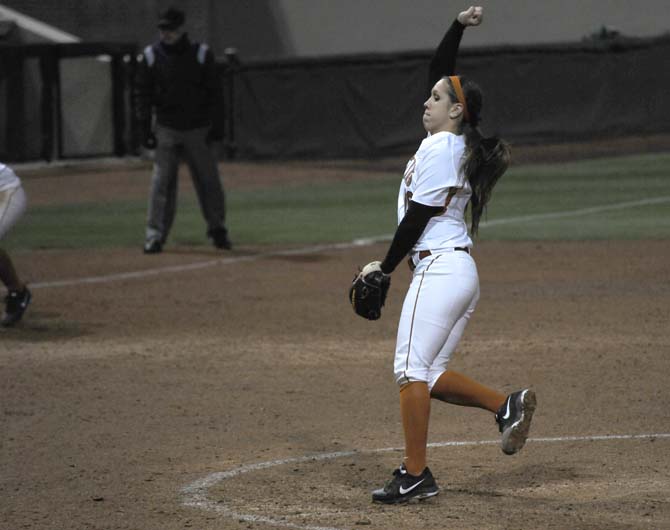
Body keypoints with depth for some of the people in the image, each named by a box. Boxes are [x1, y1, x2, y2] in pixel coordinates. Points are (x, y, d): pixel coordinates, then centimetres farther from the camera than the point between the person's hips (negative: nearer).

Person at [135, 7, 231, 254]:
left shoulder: (201, 54, -1)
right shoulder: (150, 56, 0)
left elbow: (214, 92, 2)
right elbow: (142, 94, 4)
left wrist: (216, 124, -3)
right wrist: (145, 128, -3)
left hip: (198, 130, 0)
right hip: (167, 129, 0)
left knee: (209, 181, 4)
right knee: (161, 183, -4)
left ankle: (217, 230, 16)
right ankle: (155, 235, -3)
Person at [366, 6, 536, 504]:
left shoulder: (439, 149, -11)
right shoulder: (456, 142, 16)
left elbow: (418, 217, -13)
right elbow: (440, 69, 25)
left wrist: (384, 267, -5)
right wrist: (459, 27, 18)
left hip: (439, 270, -10)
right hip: (462, 273, 10)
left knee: (411, 369, -11)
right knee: (429, 376, 11)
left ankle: (415, 475, -13)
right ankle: (507, 405, 1)